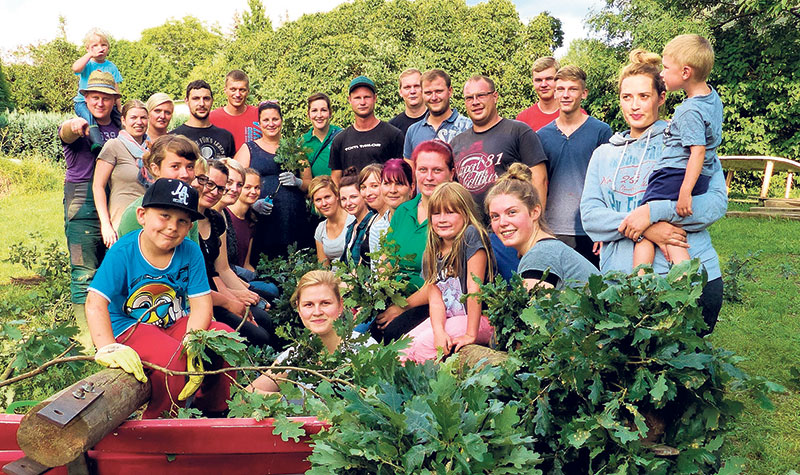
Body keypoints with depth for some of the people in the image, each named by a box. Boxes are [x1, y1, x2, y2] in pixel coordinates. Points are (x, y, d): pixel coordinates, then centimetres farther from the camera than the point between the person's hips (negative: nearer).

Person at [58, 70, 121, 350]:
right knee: (84, 271, -5)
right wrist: (73, 126, -47)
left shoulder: (120, 130, 13)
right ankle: (87, 331, 2)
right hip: (82, 203, -4)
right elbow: (65, 134, -24)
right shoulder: (78, 127, 0)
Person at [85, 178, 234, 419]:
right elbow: (96, 302, -24)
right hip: (130, 327, -4)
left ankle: (213, 411, 5)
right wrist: (108, 348, -39)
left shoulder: (190, 252, -8)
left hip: (176, 323, 4)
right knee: (172, 357, -33)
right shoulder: (122, 252, -16)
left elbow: (201, 303, -11)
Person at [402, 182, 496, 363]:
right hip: (447, 317, 7)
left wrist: (471, 334, -21)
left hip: (479, 319, -6)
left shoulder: (472, 236, -15)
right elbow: (435, 300, -3)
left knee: (424, 344, -20)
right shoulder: (432, 252, 4)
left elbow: (474, 288, -19)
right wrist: (439, 332, -21)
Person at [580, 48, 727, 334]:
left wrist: (652, 211, -18)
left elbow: (717, 202, -5)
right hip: (620, 284, 2)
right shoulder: (604, 154, 15)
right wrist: (642, 228, -13)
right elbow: (589, 215, 3)